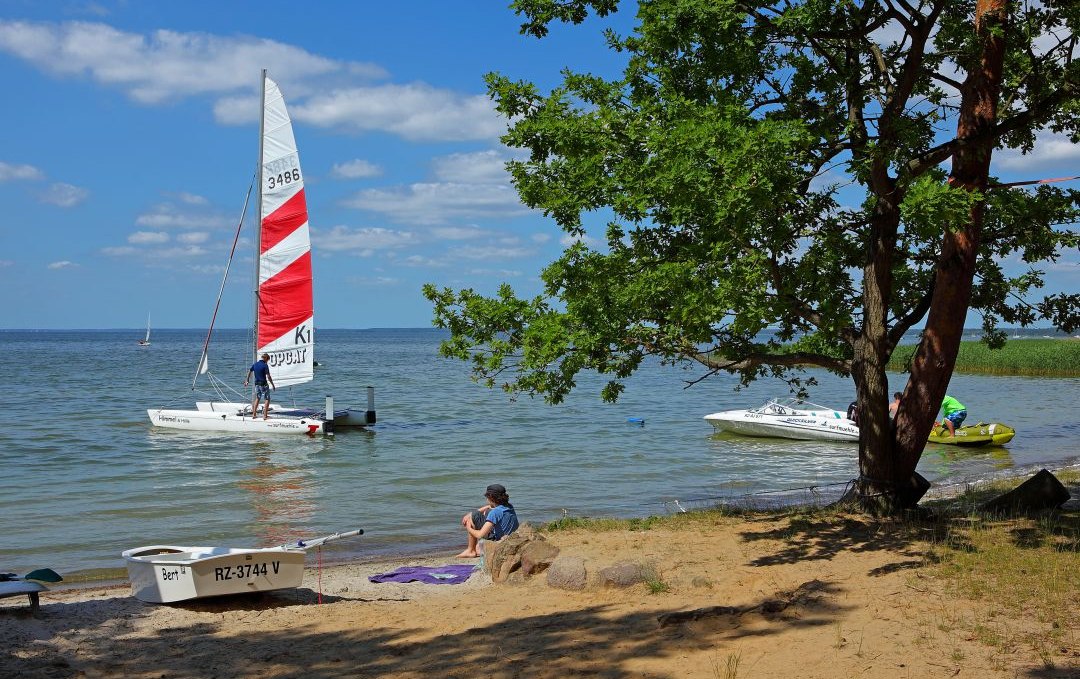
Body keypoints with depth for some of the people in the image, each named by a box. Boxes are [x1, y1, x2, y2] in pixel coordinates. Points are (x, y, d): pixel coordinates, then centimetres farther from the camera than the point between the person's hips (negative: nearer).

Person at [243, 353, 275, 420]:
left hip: (257, 384, 7)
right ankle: (265, 416, -4)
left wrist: (247, 381, 29)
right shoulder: (265, 365, -15)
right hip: (263, 384, -7)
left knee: (257, 398, 22)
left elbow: (249, 372, 16)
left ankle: (254, 414, 22)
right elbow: (268, 377, -17)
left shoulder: (255, 364, 5)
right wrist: (272, 385, -8)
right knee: (267, 399, 1)